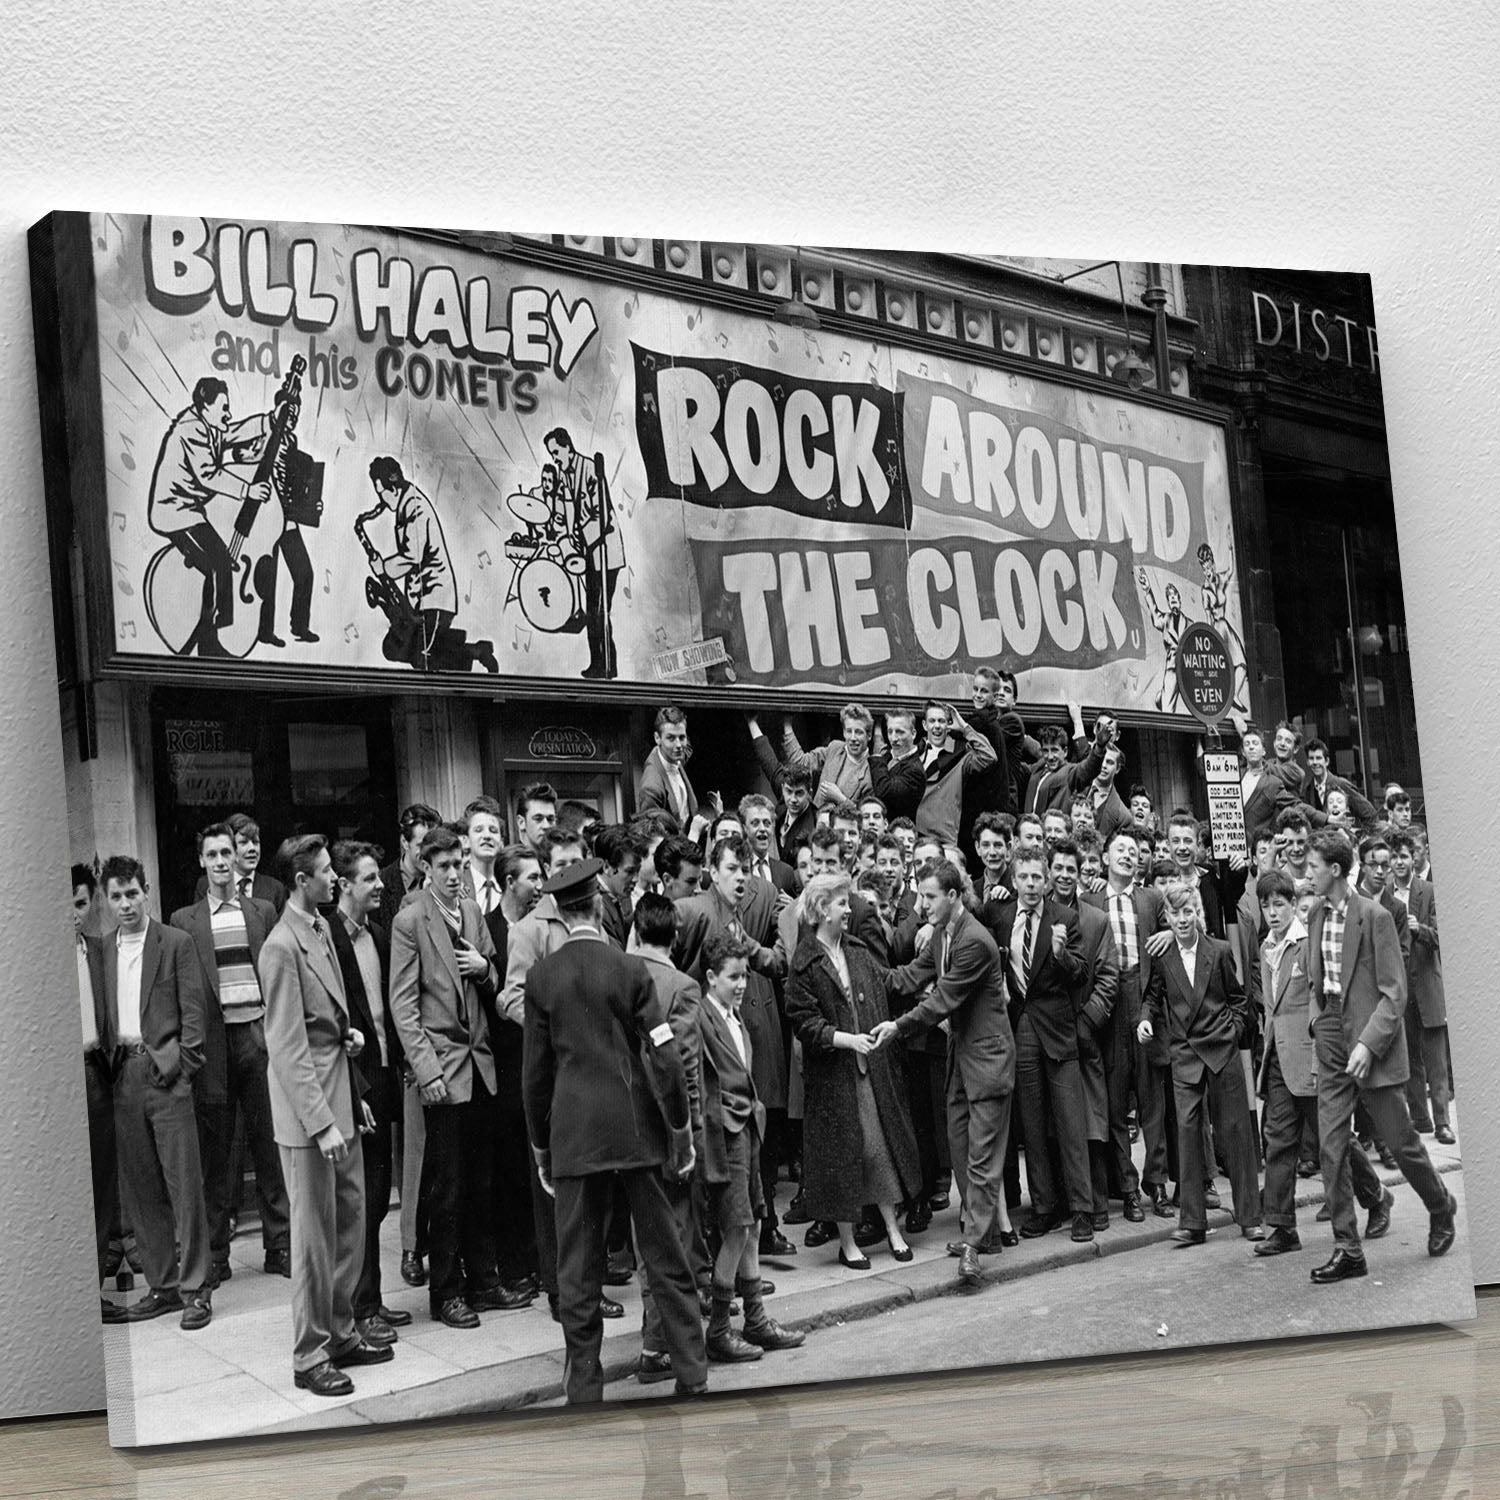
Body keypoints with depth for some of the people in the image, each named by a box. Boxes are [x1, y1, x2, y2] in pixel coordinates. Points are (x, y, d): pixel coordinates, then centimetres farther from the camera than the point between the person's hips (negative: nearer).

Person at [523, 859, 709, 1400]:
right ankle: (692, 1375, 14)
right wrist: (682, 1129, 2)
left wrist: (540, 1147, 12)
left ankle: (584, 1386, 11)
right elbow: (666, 1057, -8)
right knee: (665, 1255, 9)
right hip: (637, 1127, 0)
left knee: (577, 1268, 7)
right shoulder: (629, 970, -5)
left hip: (573, 1134, 1)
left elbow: (535, 1071, 2)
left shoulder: (541, 976, -2)